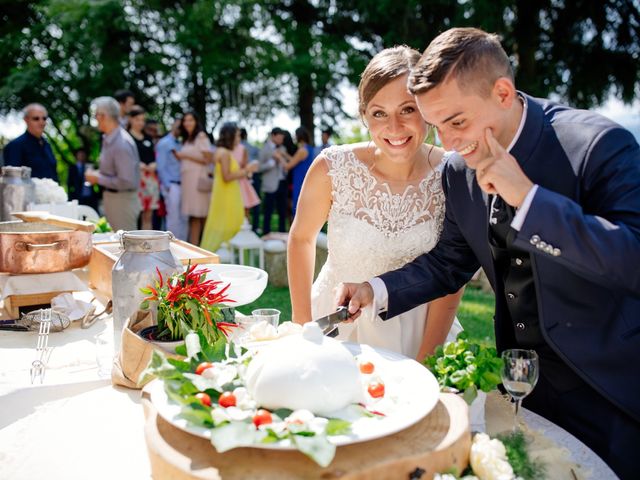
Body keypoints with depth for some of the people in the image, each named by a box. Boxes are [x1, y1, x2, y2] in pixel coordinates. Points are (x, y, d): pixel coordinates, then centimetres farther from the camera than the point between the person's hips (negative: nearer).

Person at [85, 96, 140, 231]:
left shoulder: (122, 143, -22)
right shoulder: (108, 138, 7)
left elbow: (126, 182, -25)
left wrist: (98, 179, -15)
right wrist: (96, 174, 4)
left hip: (122, 200, -9)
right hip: (111, 197, 9)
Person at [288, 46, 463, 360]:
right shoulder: (333, 167, -18)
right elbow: (301, 238, -2)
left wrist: (423, 366, -9)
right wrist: (302, 324, -2)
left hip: (413, 331, 0)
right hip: (335, 322, 0)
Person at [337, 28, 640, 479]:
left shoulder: (600, 144, -21)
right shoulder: (459, 171, -4)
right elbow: (447, 262, 6)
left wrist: (528, 198, -33)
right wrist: (377, 290, -9)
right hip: (519, 375, 5)